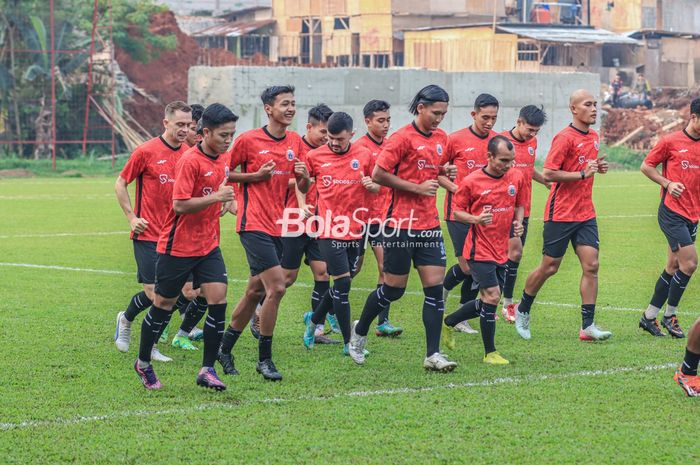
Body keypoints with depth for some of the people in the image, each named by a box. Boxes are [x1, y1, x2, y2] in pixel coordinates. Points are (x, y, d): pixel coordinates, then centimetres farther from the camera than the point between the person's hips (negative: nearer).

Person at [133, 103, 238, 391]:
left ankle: (208, 369, -2)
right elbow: (180, 205, -23)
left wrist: (226, 200, 8)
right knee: (163, 305, 6)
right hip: (178, 246, -6)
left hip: (208, 245, 6)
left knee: (218, 298, -9)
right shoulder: (190, 161, -18)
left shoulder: (223, 160, 6)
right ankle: (143, 363, 26)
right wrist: (215, 197, -27)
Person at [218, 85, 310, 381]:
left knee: (255, 291, 13)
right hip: (254, 225, -7)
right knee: (276, 287, -15)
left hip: (277, 226, 7)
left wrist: (303, 176, -8)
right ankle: (264, 359, -5)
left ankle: (224, 348, 27)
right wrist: (257, 175, -13)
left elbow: (303, 189, 14)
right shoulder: (249, 140, -7)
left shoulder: (296, 142, 9)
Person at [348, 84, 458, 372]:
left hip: (429, 224, 6)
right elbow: (378, 175, -14)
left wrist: (445, 171, 3)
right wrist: (417, 187, -16)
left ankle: (433, 355, -1)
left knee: (435, 286, -3)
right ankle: (360, 331, 28)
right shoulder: (404, 138, -12)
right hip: (402, 224, -6)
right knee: (394, 289, 2)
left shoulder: (441, 138, 10)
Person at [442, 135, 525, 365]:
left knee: (488, 302, 12)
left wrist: (518, 223, -3)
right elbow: (457, 211, -3)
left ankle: (448, 323, 35)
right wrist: (476, 219, -22)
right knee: (492, 296, -14)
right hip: (480, 249, -6)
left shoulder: (517, 178, 2)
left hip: (501, 250, 6)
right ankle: (490, 352, -2)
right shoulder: (471, 182, -12)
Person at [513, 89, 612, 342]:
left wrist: (598, 167, 5)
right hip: (561, 214, -7)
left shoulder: (594, 137, 11)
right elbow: (548, 174, -18)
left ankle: (588, 326, -5)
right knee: (549, 267, 4)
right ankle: (523, 310, 26)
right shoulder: (565, 138, -14)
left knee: (591, 266, -5)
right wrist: (583, 173, -21)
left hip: (586, 214, 7)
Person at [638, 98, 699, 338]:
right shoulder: (670, 142, -6)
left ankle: (649, 316, 19)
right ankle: (669, 316, 2)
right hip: (672, 212, -6)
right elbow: (646, 166, 0)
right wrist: (668, 183, -12)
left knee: (674, 266, 9)